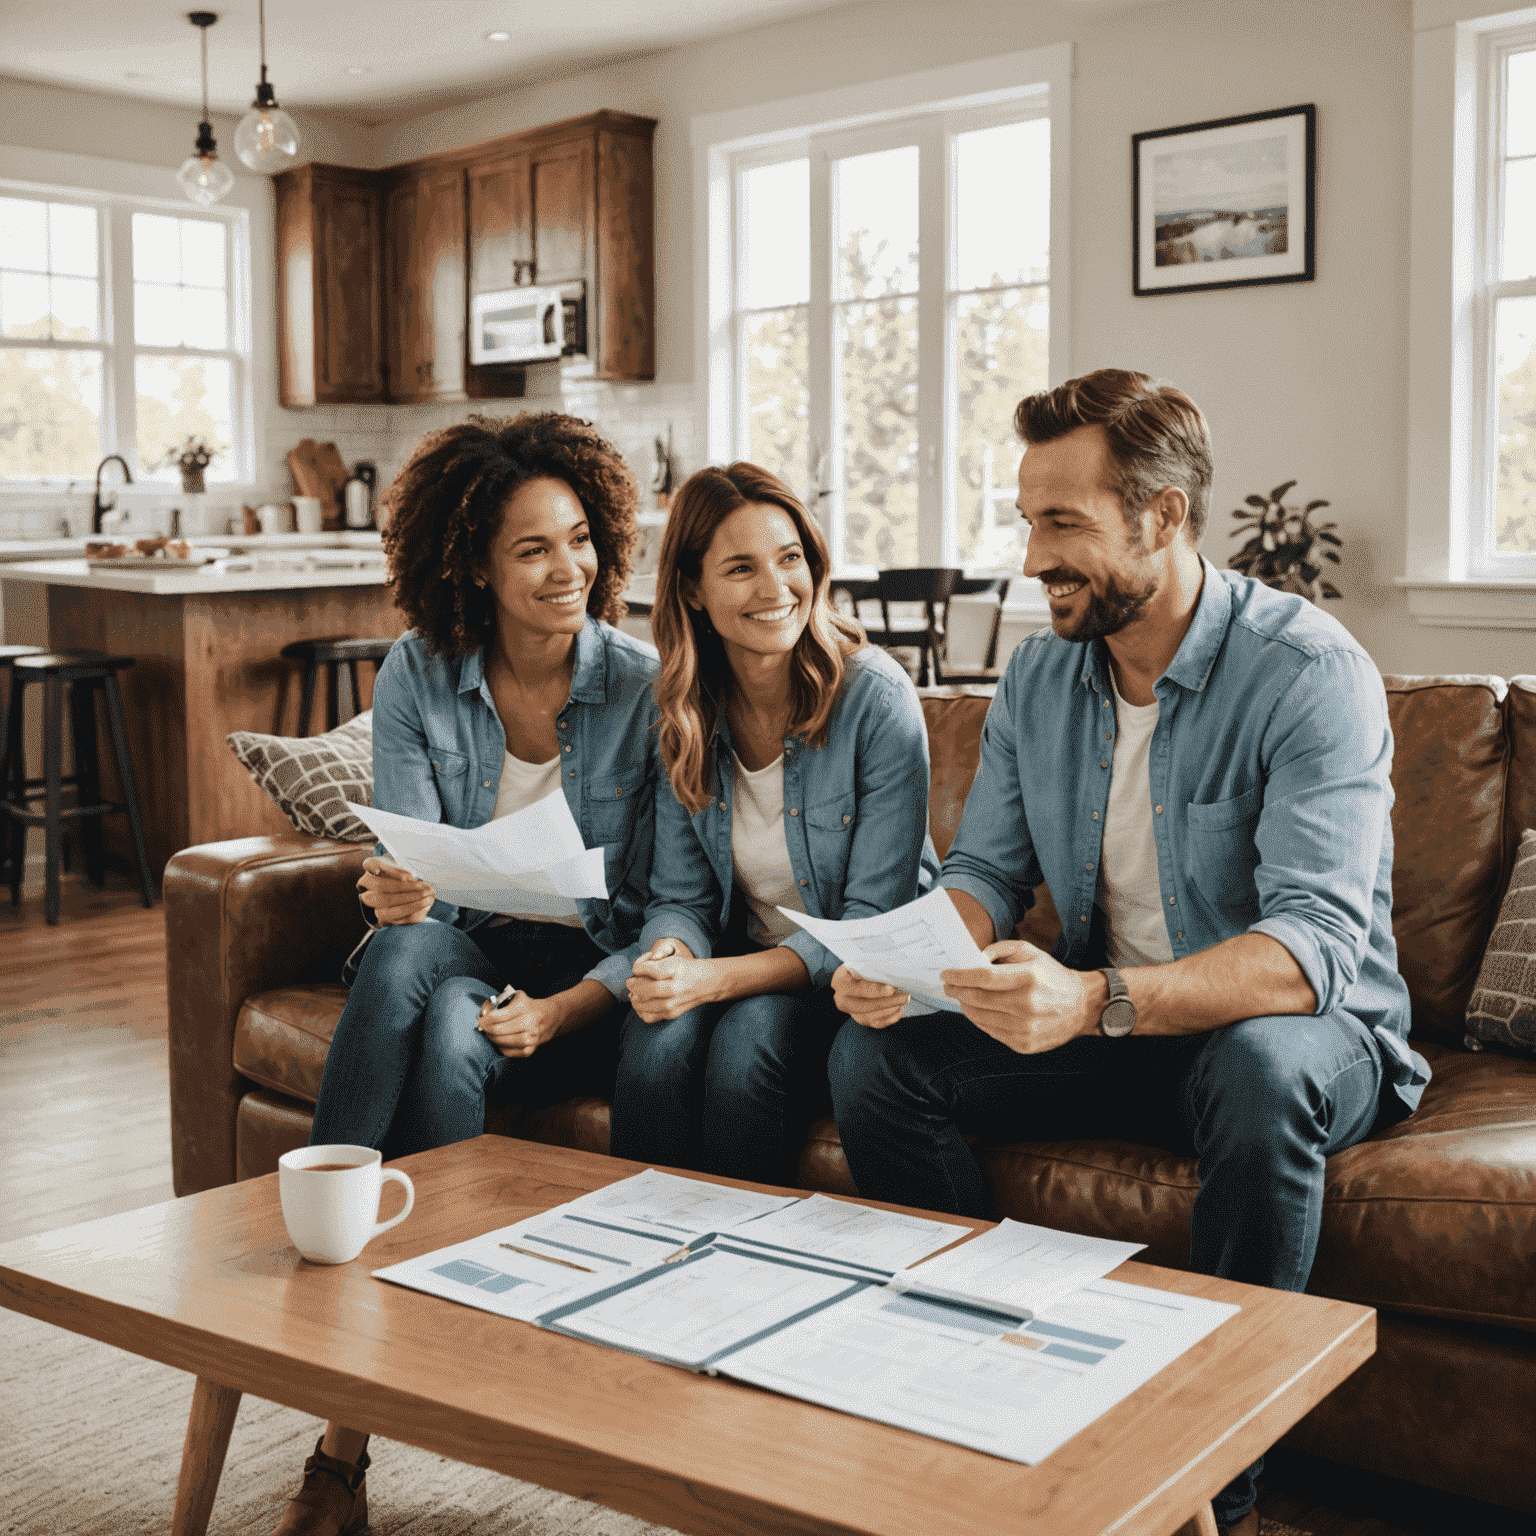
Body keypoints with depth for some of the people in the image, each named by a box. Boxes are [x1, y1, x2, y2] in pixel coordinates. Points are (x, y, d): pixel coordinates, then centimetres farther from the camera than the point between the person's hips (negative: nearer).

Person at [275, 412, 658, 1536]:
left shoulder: (644, 687, -8)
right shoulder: (419, 677, -1)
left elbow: (665, 914, -8)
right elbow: (410, 875, -5)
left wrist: (559, 1012, -24)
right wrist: (396, 895, -30)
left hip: (596, 980, -2)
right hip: (464, 950, 2)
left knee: (452, 1029, -34)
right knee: (402, 948, -34)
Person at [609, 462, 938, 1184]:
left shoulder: (876, 698, -16)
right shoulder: (683, 712, -3)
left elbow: (873, 923, -17)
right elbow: (681, 896, 2)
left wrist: (716, 979, -29)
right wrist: (669, 958, -23)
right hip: (742, 962, 3)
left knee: (749, 1035, -31)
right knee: (659, 1037, -28)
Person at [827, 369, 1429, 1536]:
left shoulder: (1309, 672, -20)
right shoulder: (1039, 675, 1)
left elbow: (1317, 946, -31)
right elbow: (986, 870, 4)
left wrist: (1098, 1000, -47)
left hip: (1304, 1034, -5)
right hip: (1104, 1026, 6)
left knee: (1260, 1068, -39)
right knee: (877, 1055, -13)